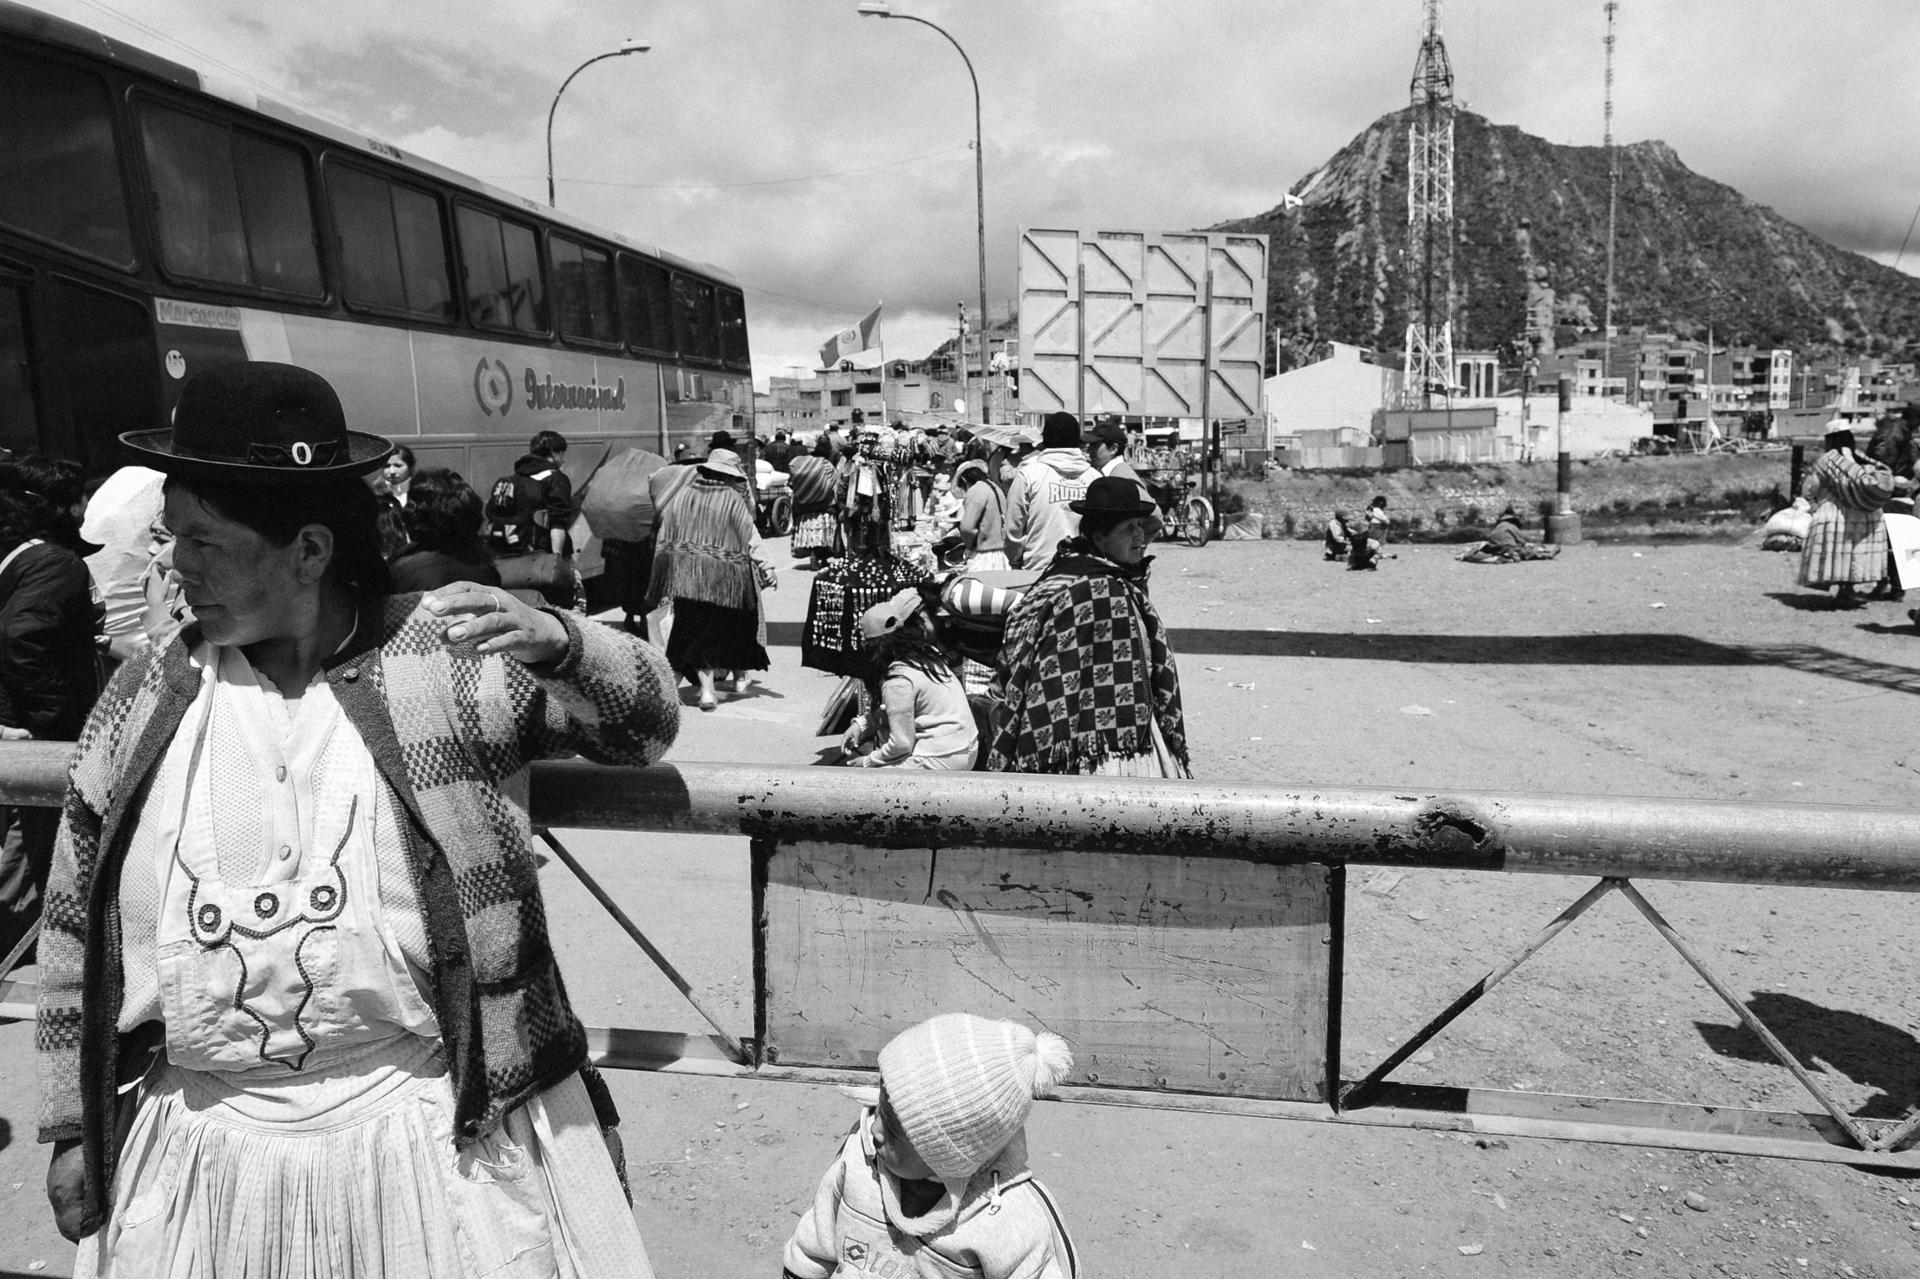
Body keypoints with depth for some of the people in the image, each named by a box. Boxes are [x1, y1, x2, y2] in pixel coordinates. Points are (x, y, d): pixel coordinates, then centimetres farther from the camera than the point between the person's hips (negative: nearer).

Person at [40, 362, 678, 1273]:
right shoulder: (142, 703, 0)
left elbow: (647, 728, -1)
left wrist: (562, 643, -21)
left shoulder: (447, 660, -9)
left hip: (444, 1129, -3)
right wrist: (76, 1128, 13)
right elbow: (77, 925, 10)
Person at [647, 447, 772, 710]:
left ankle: (706, 689, -3)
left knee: (696, 631, 7)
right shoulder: (733, 500, -6)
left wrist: (663, 579, 16)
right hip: (724, 577, -3)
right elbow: (750, 541, -7)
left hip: (686, 576, 3)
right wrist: (765, 572, 0)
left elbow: (664, 538, 9)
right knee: (734, 625, 18)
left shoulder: (682, 496, 6)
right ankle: (740, 676, 31)